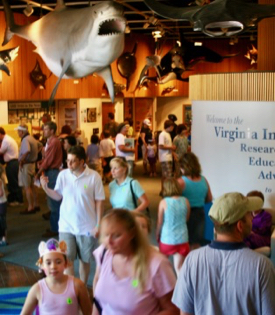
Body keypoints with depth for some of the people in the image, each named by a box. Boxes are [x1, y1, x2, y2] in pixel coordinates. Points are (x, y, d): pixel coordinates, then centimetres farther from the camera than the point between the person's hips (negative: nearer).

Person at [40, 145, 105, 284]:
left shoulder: (94, 176, -13)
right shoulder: (63, 175, -5)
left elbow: (99, 202, -8)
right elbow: (58, 196, 4)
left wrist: (98, 225, -9)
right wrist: (45, 188, -14)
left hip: (87, 226, -1)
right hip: (66, 226, 2)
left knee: (85, 260, 14)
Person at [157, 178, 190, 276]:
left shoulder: (164, 202, -12)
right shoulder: (185, 201, -6)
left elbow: (159, 222, -4)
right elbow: (186, 219, 7)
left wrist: (157, 235, 12)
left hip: (167, 238, -1)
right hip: (182, 238, 1)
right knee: (179, 267, 5)